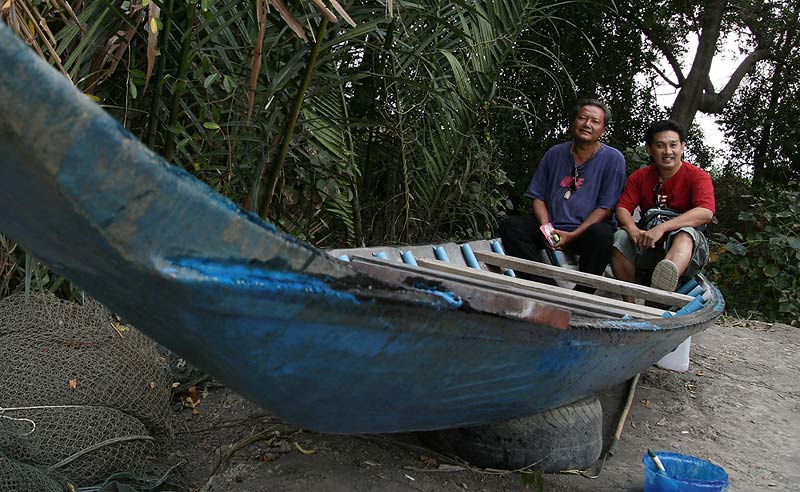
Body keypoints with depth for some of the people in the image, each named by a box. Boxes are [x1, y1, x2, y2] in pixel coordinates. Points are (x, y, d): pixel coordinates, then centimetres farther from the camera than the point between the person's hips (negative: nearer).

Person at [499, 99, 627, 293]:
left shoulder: (613, 158, 1)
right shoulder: (555, 153, 12)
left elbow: (606, 207, -5)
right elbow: (538, 197, 11)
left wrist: (573, 235, -16)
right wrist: (546, 228, -8)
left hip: (587, 230, -3)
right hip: (552, 230, 4)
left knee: (601, 233, -37)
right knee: (510, 225, -20)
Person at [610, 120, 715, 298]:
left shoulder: (697, 176, -5)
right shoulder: (640, 176, 8)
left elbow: (706, 212, -22)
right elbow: (622, 208, -2)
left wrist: (662, 227, -33)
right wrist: (633, 229, -26)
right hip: (648, 245, 4)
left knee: (685, 233, -35)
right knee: (620, 237, -23)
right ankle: (629, 302, -29)